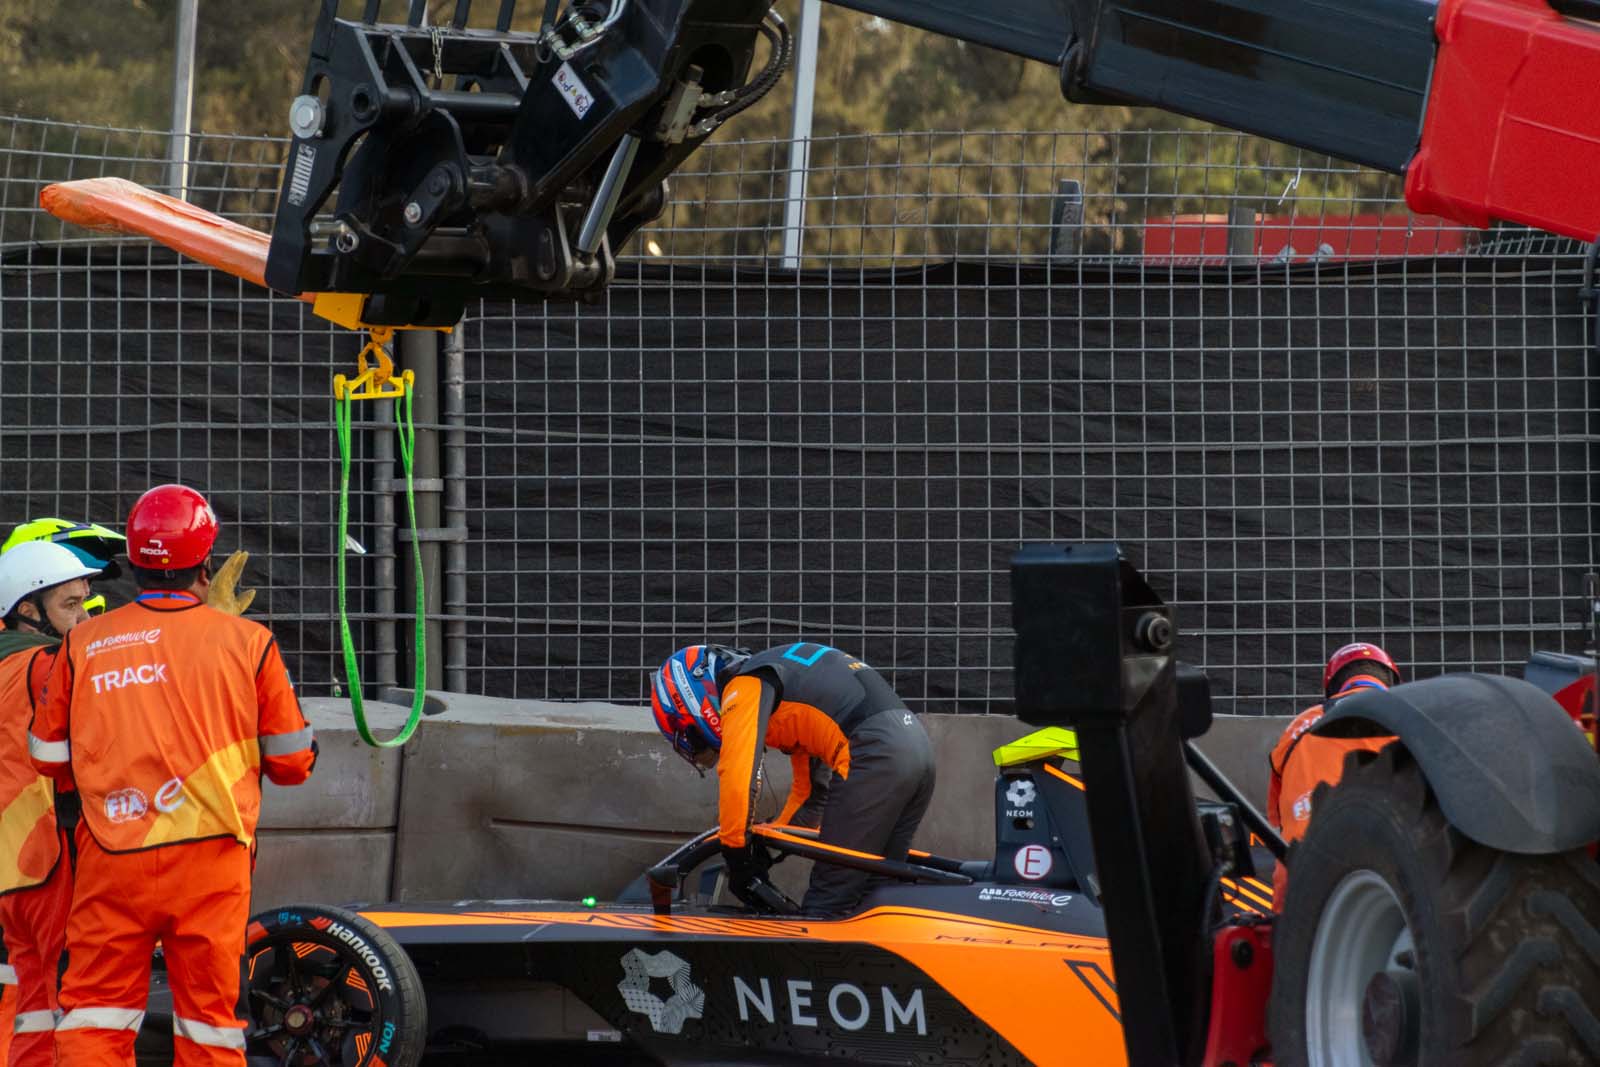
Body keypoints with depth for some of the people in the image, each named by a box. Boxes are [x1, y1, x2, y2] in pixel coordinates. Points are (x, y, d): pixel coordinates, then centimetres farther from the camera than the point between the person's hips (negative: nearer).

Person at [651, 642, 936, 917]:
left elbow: (736, 776, -11)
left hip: (874, 755, -9)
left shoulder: (744, 686, 2)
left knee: (826, 903, -7)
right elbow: (808, 785, 37)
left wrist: (736, 854, -3)